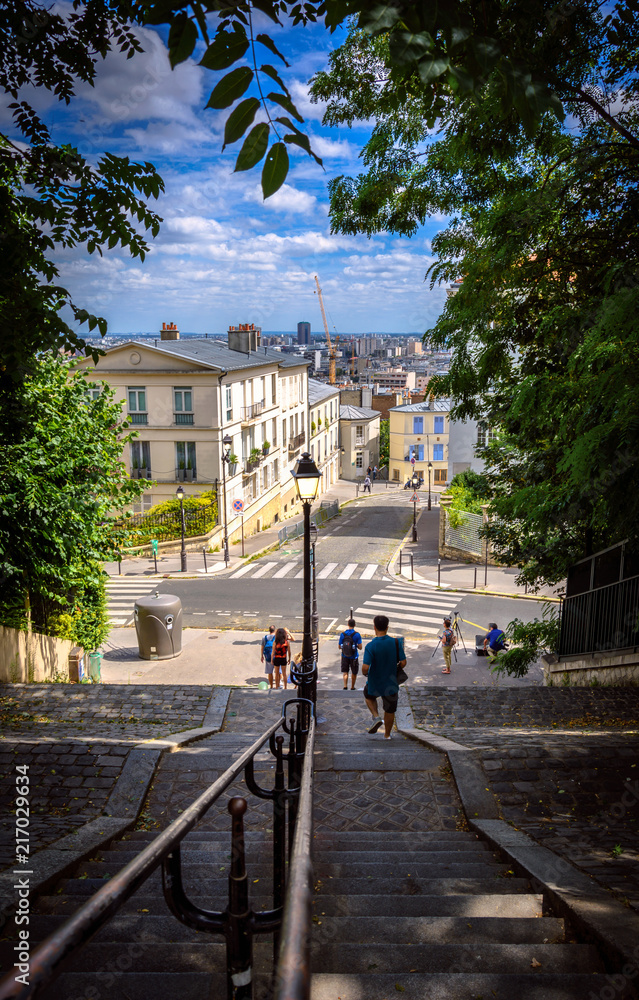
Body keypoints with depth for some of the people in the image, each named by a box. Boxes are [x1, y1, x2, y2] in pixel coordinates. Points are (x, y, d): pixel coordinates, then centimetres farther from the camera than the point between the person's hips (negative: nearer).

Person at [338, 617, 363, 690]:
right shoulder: (357, 634, -13)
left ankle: (345, 686, -11)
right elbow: (360, 647, -14)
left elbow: (340, 647, 0)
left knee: (345, 672, 9)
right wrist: (356, 645, 6)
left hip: (345, 656, 1)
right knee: (354, 673, 16)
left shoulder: (343, 634, -5)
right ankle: (352, 687, 29)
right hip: (354, 657, -1)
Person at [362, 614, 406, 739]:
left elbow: (365, 668, -24)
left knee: (369, 696, 31)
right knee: (390, 711, 20)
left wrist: (365, 673, -1)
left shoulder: (370, 646, -20)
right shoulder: (396, 642, -13)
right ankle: (387, 734, 32)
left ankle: (376, 717, 11)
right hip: (391, 684, 2)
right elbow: (403, 663, -10)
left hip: (374, 684, -2)